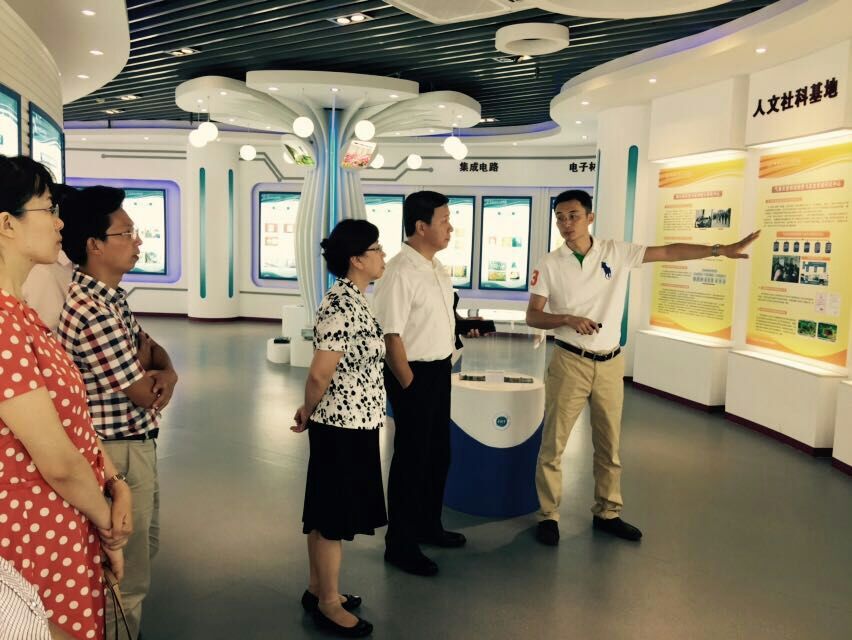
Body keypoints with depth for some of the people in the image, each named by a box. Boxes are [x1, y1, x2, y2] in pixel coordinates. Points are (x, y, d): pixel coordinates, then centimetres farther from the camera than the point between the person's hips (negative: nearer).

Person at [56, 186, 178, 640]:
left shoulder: (108, 296, 7)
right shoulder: (93, 311, -26)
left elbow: (149, 345, 13)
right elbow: (143, 393, -21)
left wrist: (167, 371, -11)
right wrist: (146, 363, 2)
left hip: (136, 443, 11)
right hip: (120, 452, -11)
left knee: (144, 548, 26)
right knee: (127, 574, 6)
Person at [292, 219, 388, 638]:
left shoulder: (350, 299, 9)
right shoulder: (344, 307, -22)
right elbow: (320, 374, -23)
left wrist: (311, 412, 13)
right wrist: (308, 412, -5)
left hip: (350, 423, 9)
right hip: (344, 426, -9)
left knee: (327, 512, 19)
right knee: (335, 515, 5)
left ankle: (317, 590, 35)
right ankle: (329, 605, 22)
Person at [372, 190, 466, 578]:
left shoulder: (436, 266, 8)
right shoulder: (400, 273, -20)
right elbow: (391, 336, -22)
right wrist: (409, 386, -18)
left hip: (440, 369, 9)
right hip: (414, 372, -9)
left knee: (438, 454, 20)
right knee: (412, 458, 3)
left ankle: (428, 526, 40)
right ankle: (399, 545, 21)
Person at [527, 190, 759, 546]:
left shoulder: (616, 252, -1)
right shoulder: (549, 265, -5)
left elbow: (669, 252, -2)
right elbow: (532, 317, -6)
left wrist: (722, 250, -7)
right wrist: (568, 319, -23)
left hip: (610, 364, 3)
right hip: (569, 363, -2)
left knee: (609, 445, 14)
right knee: (554, 443, 2)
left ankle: (607, 513, 30)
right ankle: (548, 516, 17)